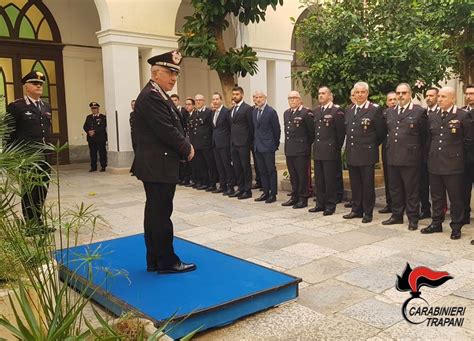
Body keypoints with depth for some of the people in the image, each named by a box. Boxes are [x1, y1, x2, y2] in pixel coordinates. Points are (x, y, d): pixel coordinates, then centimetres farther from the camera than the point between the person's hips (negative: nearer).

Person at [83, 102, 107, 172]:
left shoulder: (103, 117, 0)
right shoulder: (88, 117, 17)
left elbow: (103, 127, -11)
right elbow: (85, 127, 10)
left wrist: (94, 131, -17)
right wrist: (89, 131, -10)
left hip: (100, 138, -4)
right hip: (91, 138, 5)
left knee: (102, 152, -3)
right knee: (92, 153, 6)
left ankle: (103, 166, 4)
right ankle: (93, 167, 13)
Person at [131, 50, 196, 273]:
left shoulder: (157, 95, 16)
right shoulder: (151, 97, -16)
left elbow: (176, 126, 16)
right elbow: (167, 131, -21)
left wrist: (186, 146, 0)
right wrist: (187, 150, -7)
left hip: (156, 165, 11)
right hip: (159, 166, -11)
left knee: (155, 213, 13)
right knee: (161, 214, -3)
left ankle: (154, 260, 22)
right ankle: (167, 261, 7)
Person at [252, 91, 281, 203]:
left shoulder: (271, 111, -10)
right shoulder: (254, 111, 11)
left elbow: (276, 129, -7)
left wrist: (276, 144, -5)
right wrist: (255, 142, 10)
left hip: (268, 146, -7)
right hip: (257, 146, 7)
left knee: (271, 170, 0)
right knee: (262, 171, 11)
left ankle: (273, 194, 6)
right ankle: (266, 192, 20)